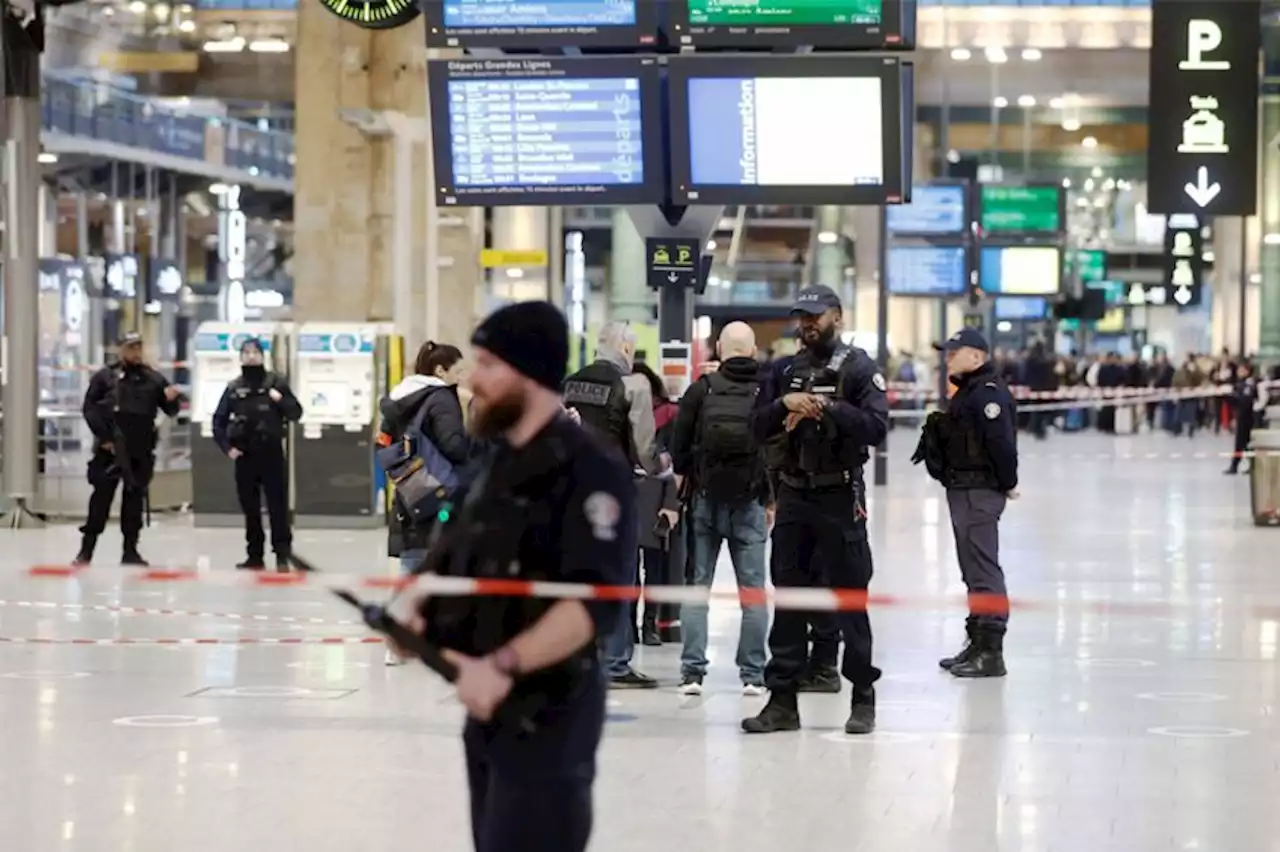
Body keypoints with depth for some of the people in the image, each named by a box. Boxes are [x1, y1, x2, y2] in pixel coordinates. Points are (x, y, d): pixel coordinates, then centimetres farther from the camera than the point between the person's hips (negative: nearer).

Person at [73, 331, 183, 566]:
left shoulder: (153, 379, 8)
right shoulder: (105, 377, 2)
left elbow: (171, 410, 9)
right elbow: (90, 409, -1)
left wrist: (172, 400, -15)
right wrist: (103, 437, -9)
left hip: (141, 452, 3)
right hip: (110, 450, -2)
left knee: (134, 499, 6)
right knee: (101, 497, -3)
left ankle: (130, 550, 12)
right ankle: (86, 549, 2)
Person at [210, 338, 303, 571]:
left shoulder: (276, 382, 1)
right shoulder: (234, 387, 6)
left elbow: (296, 413, 2)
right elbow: (219, 420, 11)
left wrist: (281, 401, -16)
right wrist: (227, 447, 0)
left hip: (271, 453, -3)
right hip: (244, 456, 3)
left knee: (278, 507, -5)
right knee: (250, 509, 8)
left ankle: (282, 556, -2)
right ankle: (255, 556, 15)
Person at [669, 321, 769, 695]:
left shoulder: (701, 390, -4)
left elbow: (679, 447, -1)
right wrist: (771, 496, 9)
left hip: (705, 500, 0)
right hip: (750, 503, 0)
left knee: (697, 586, 6)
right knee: (753, 590, 5)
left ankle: (692, 671, 1)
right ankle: (753, 674, 5)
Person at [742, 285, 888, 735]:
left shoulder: (858, 367, -3)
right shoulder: (789, 369, 13)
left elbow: (877, 426, -15)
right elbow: (758, 428, 9)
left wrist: (826, 408, -20)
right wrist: (784, 403, -9)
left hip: (839, 496, -5)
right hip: (794, 494, 5)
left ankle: (863, 698, 9)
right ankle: (782, 698, 10)